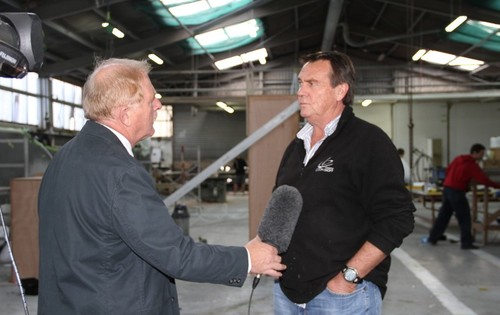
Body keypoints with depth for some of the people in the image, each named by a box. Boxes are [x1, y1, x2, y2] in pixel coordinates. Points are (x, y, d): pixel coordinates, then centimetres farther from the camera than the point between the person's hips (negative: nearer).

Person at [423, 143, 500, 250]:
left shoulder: (458, 159, 12)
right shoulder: (472, 165, -11)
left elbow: (448, 170, 21)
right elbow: (483, 179, -16)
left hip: (447, 189, 8)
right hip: (457, 192, -8)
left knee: (443, 215, 14)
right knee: (464, 218, 1)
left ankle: (432, 238, 18)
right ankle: (466, 242, 3)